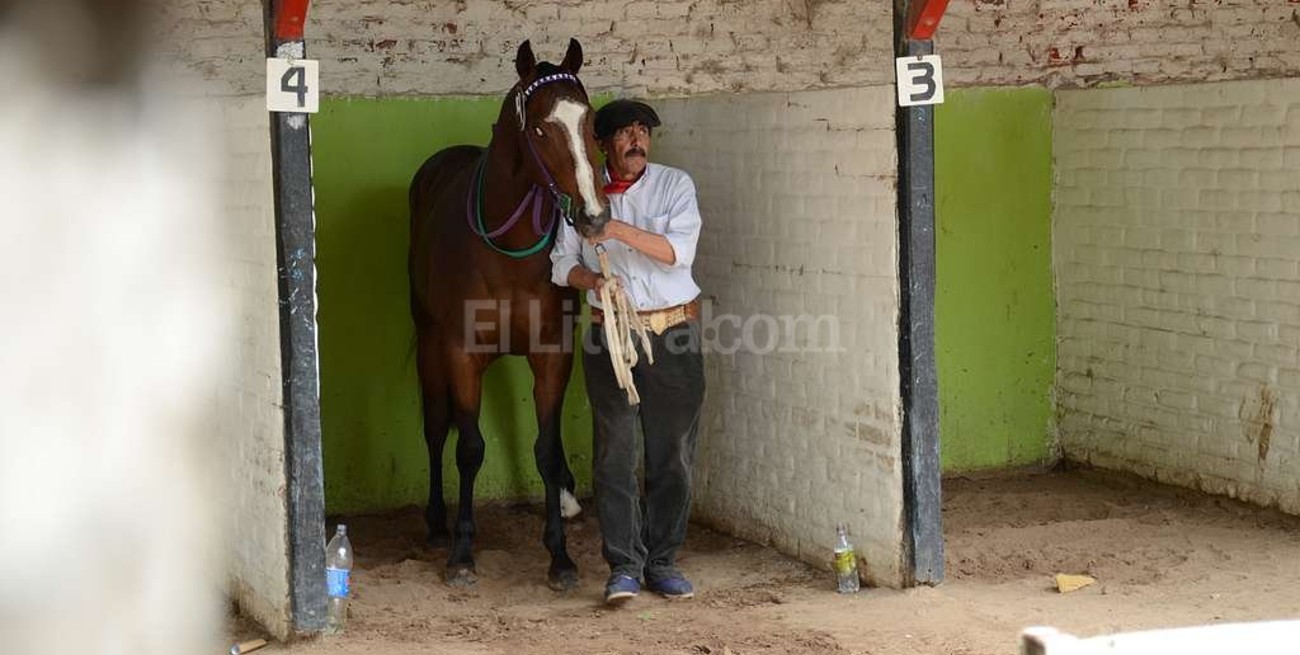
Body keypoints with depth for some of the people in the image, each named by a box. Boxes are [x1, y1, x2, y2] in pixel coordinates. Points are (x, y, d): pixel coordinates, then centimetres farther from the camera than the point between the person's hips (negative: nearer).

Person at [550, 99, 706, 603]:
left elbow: (679, 251, -12)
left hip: (674, 334, 0)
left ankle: (663, 562, 14)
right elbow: (563, 262, 7)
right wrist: (593, 280, -15)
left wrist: (620, 230, -24)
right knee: (614, 454, -3)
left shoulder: (675, 185, 1)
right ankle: (624, 566, 2)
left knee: (673, 455, 4)